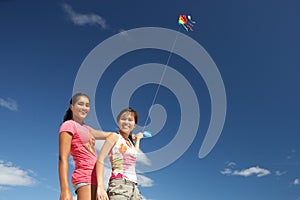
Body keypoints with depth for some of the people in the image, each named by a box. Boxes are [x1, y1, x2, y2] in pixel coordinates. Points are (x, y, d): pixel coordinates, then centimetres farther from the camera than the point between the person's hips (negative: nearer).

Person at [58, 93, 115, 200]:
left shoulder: (86, 129, 20)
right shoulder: (69, 125, -3)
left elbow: (108, 134, 34)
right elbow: (63, 159, -12)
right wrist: (65, 190, -21)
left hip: (95, 178, 8)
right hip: (85, 177, -8)